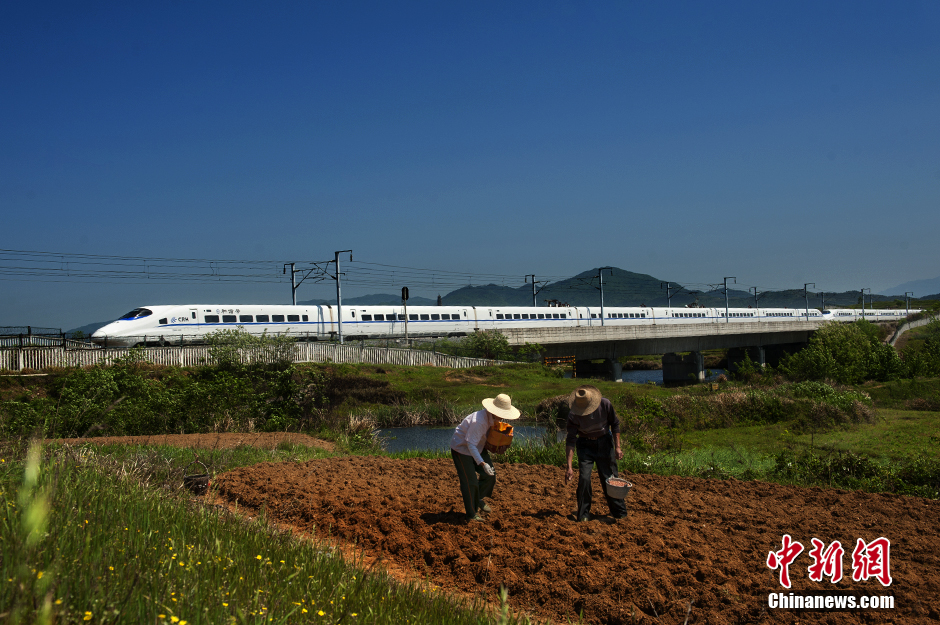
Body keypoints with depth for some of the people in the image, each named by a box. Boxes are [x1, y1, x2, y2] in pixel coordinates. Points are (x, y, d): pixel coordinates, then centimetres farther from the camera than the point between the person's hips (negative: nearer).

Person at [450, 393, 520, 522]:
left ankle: (479, 499, 30)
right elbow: (471, 444, -33)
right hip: (462, 449, -9)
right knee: (470, 481, -8)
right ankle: (471, 514, 3)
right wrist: (482, 463, -38)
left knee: (489, 475, 8)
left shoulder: (492, 418, -8)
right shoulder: (478, 421, -36)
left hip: (478, 447, 9)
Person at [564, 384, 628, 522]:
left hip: (604, 442, 1)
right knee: (584, 478, -12)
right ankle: (583, 515, 3)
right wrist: (569, 467, -28)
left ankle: (619, 513, 18)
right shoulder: (573, 415, -24)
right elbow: (570, 440, -22)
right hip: (585, 445, -1)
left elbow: (615, 424, -4)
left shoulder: (605, 404, -21)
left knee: (609, 477, 3)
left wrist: (617, 447, -8)